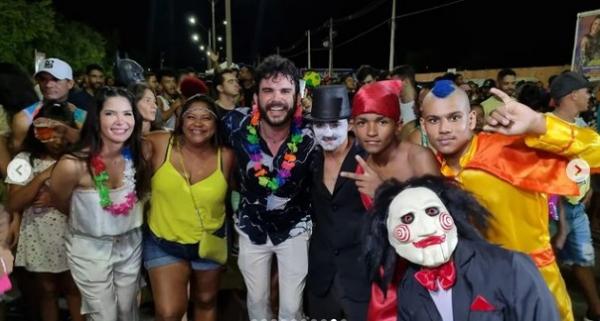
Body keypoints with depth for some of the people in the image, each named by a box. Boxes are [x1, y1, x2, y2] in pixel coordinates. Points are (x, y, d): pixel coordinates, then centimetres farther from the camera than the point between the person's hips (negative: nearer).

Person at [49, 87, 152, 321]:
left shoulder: (140, 153, -15)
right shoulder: (73, 164, -27)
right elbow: (60, 204, -7)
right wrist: (88, 219, 6)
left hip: (130, 244, 4)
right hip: (90, 248, -3)